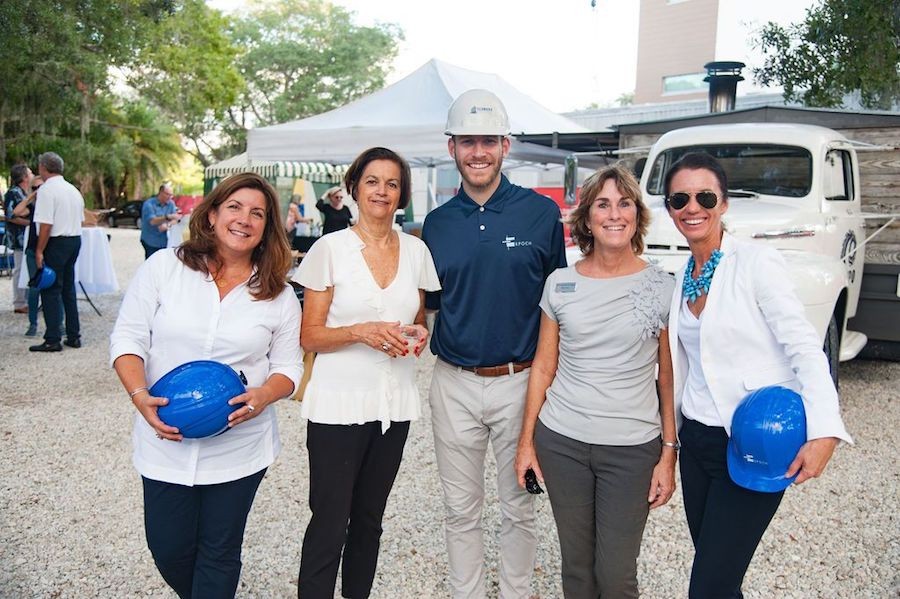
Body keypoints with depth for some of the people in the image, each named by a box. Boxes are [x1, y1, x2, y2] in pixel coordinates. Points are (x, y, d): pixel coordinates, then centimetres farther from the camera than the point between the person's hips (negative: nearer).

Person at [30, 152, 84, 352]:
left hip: (56, 242, -8)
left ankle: (52, 340, -1)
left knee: (51, 290, -2)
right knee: (68, 289, 15)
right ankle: (73, 336, 19)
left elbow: (46, 224, -18)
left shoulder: (47, 189, -13)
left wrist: (39, 250, -14)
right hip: (75, 239, 8)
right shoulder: (73, 189, 13)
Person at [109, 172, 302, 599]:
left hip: (239, 446, 0)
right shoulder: (163, 267, -3)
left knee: (219, 553, 11)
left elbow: (288, 367, 3)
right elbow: (128, 338, -2)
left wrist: (263, 395, -18)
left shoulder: (279, 295, 0)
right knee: (168, 548, 13)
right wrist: (140, 396, -18)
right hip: (167, 441, 0)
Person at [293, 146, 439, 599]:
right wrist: (361, 331, -21)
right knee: (330, 523, 1)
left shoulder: (416, 250, 5)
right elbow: (310, 336, -6)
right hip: (339, 404, -4)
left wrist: (419, 334, -6)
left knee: (369, 519, 17)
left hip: (394, 403, 4)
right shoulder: (330, 248, -6)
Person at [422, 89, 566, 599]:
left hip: (521, 380, -2)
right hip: (455, 384, 2)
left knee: (519, 505, 14)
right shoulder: (437, 222, 4)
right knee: (462, 510, 15)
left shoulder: (541, 213, -4)